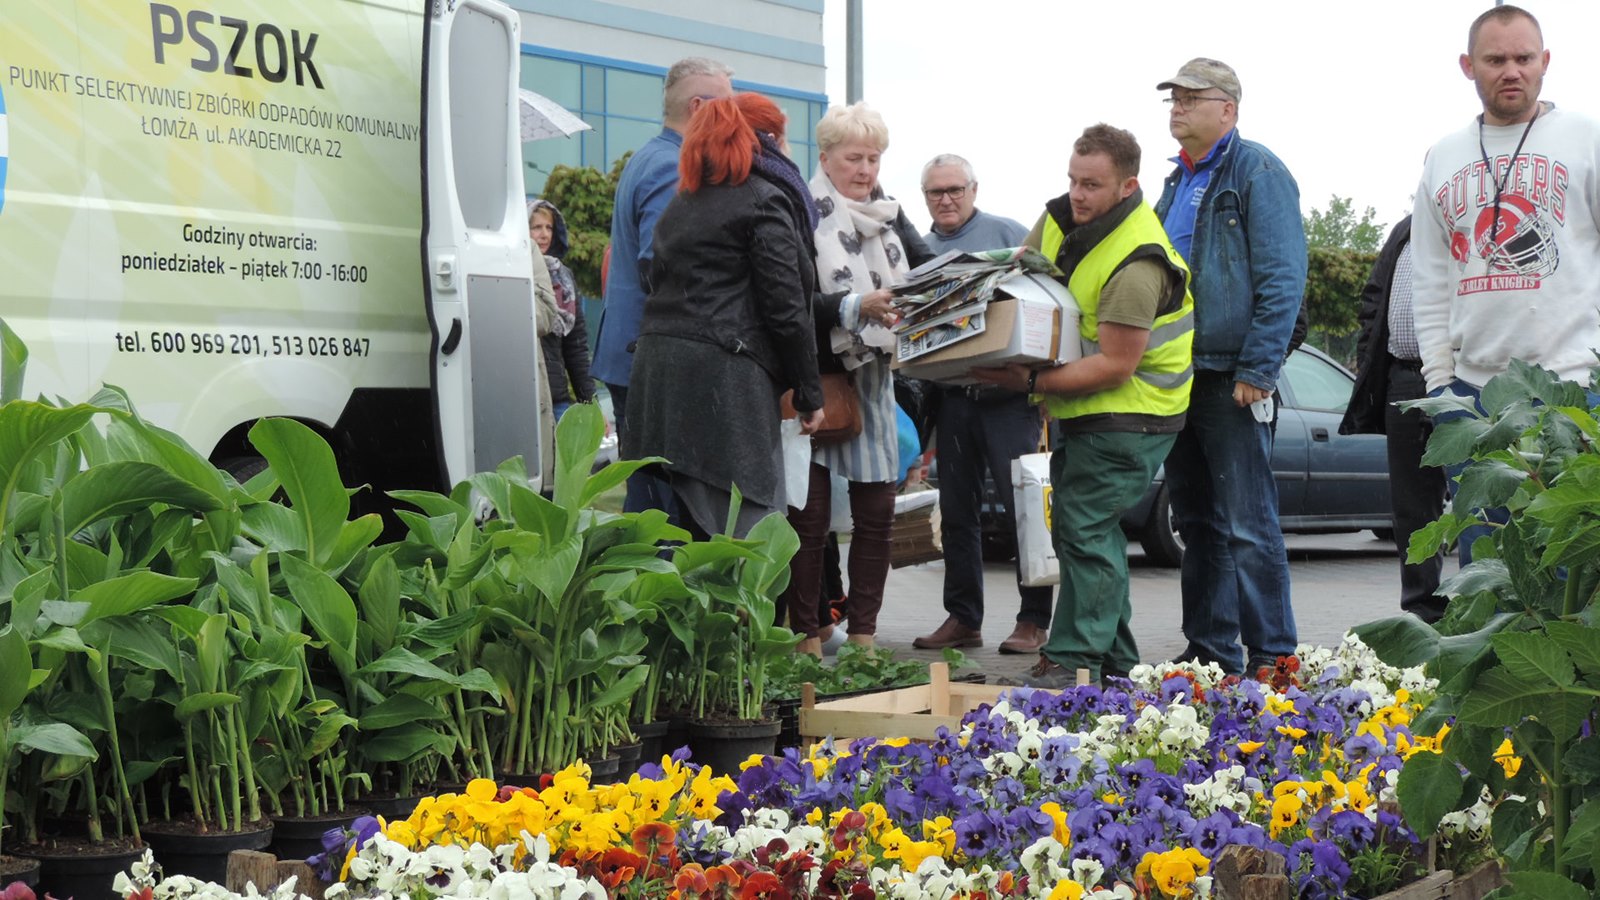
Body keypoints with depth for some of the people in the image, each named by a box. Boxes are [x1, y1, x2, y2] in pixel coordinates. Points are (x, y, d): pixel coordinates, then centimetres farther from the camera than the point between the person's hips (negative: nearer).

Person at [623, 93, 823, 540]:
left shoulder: (680, 206, 22)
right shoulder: (766, 201, -2)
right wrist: (810, 394, -2)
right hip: (725, 376, -8)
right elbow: (785, 307, -8)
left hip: (657, 371, 8)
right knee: (748, 535, -8)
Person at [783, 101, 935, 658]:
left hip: (873, 380, 6)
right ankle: (806, 639, 5)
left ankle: (863, 634, 16)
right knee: (810, 514, -2)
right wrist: (856, 307, -28)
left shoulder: (888, 213, 12)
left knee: (877, 509, 7)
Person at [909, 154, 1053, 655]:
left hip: (1007, 393, -5)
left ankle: (1034, 620, 1)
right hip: (951, 397, 5)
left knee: (1022, 506, -5)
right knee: (957, 513, 10)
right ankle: (962, 618, 18)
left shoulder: (1007, 234, 1)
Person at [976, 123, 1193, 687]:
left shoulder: (1137, 264, -26)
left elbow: (1115, 366, -27)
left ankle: (1072, 662, -11)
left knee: (1085, 528, -14)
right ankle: (1116, 663, 22)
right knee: (1090, 530, 13)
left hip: (1129, 414, -10)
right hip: (1083, 409, 10)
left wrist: (1031, 383, -28)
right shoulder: (1061, 218, 2)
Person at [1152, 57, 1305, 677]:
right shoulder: (1178, 183, 18)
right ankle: (1209, 652, 19)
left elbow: (1282, 280, -14)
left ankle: (1272, 657, -2)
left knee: (1248, 526, -8)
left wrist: (1256, 371, -19)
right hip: (1178, 380, 9)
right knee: (1197, 523, 12)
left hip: (1232, 380, -8)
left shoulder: (1257, 172, -7)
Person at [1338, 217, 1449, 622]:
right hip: (1403, 384, 7)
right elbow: (1374, 298, 25)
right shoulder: (1405, 231, 20)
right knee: (1413, 511, 9)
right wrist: (1367, 359, 14)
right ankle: (1424, 615, 17)